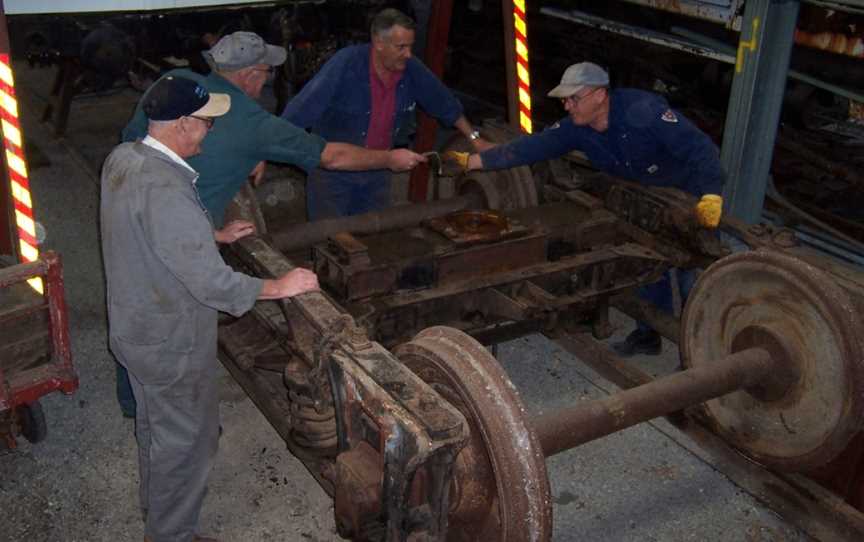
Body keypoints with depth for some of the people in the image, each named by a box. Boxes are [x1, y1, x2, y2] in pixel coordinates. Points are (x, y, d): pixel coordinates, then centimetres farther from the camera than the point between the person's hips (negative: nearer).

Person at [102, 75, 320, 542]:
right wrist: (280, 287, -19)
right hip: (171, 344, -9)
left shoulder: (122, 159, -4)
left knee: (154, 423, 29)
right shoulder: (166, 192, -33)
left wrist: (213, 236, 15)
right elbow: (213, 284, -31)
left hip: (134, 325, 9)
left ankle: (155, 504, 51)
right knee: (187, 439, 12)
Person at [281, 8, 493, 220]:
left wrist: (474, 138, 12)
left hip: (378, 171, 5)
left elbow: (444, 104, 7)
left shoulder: (411, 69, -8)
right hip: (333, 169, -4)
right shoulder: (346, 64, -23)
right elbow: (303, 106, -27)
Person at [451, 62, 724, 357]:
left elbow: (700, 147, -36)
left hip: (692, 194, -7)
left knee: (693, 273, -4)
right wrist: (474, 160, -21)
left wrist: (711, 195, -46)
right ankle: (649, 333, 34)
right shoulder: (577, 128, -13)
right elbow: (533, 146, -16)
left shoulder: (643, 111, -34)